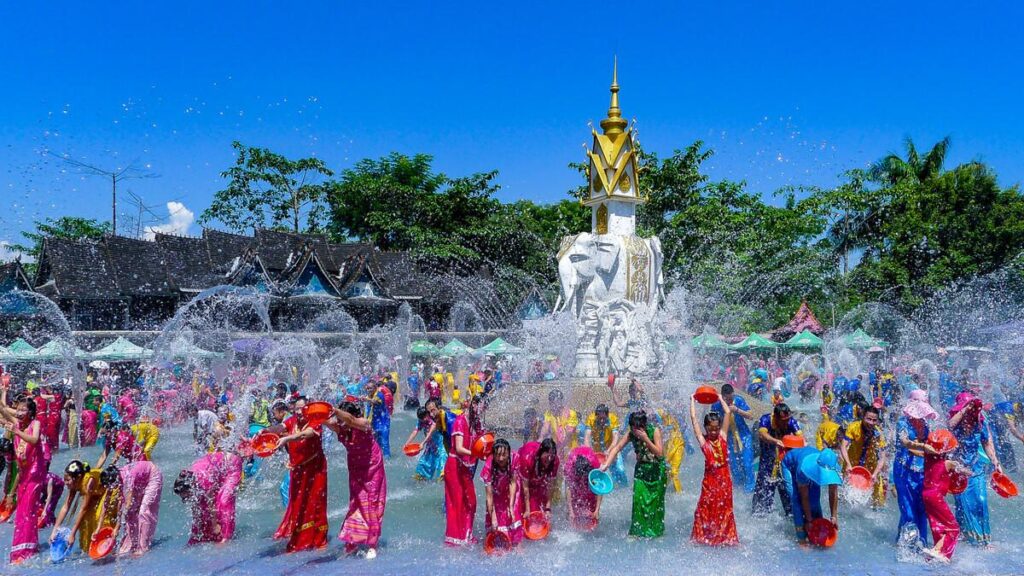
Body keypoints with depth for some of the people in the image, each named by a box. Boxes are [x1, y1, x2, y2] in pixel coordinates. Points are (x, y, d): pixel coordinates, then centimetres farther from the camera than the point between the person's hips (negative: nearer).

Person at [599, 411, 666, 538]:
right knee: (638, 499, -7)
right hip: (641, 469, 2)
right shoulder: (631, 434, -12)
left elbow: (659, 453, -24)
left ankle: (657, 531, 19)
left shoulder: (654, 431, -20)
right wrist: (606, 464, -29)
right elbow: (617, 448, -17)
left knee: (656, 501, 3)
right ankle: (637, 531, 5)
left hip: (657, 469, -2)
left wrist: (645, 439, -33)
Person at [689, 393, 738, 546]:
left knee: (724, 509, 12)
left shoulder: (723, 436, 2)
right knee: (705, 509, 2)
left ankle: (726, 537, 23)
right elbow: (693, 418, -3)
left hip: (724, 479, 2)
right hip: (710, 480, -2)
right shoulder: (703, 440, -3)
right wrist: (693, 400, 7)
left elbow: (728, 413, 3)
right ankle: (701, 537, 13)